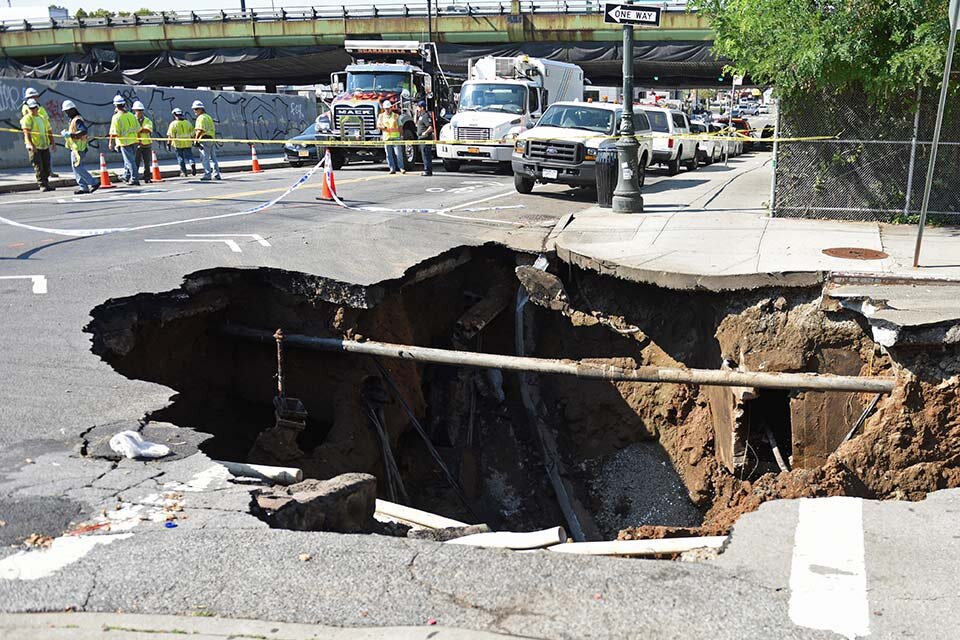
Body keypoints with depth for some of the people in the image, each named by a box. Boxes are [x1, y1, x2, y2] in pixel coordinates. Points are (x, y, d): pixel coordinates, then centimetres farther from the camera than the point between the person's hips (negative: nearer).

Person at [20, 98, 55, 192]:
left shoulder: (43, 118, 17)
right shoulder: (27, 119, -3)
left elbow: (48, 131, 21)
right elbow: (26, 133, -14)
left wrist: (52, 143, 8)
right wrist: (31, 145, -27)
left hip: (45, 146, 6)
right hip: (34, 147, -6)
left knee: (47, 167, 6)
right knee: (38, 167, -6)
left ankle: (46, 184, 17)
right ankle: (42, 185, -4)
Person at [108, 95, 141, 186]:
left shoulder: (116, 117, -13)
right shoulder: (131, 115, 6)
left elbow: (114, 133, -15)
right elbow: (138, 129, 13)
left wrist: (111, 143, -5)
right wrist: (138, 140, 25)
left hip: (124, 142, -6)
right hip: (134, 141, 6)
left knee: (130, 161, -2)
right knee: (129, 160, 19)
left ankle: (134, 179, -3)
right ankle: (126, 177, 32)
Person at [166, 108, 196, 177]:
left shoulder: (173, 124, -5)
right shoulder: (188, 122, 6)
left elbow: (170, 135, -9)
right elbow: (192, 134, 9)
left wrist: (168, 143, -3)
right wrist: (193, 141, 19)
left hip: (178, 144, -2)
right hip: (188, 144, 2)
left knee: (180, 158, 7)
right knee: (189, 155, 6)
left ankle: (183, 172, 10)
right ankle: (192, 164, -23)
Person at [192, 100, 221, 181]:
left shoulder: (201, 118, -8)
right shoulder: (208, 116, 21)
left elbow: (200, 130, -17)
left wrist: (196, 139, -17)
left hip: (204, 139, -9)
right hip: (212, 139, 9)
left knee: (205, 158, -6)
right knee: (213, 157, 11)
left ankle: (207, 175, -8)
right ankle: (217, 174, 11)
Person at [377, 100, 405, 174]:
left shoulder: (396, 116, 9)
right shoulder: (381, 116, 11)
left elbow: (400, 127, 11)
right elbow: (378, 125, 1)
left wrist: (401, 136, 5)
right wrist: (384, 127, -17)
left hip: (395, 137, -1)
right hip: (386, 138, 1)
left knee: (398, 153, -8)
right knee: (389, 154, 1)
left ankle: (401, 168, -4)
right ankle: (392, 168, 6)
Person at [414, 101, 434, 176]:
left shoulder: (425, 116, -15)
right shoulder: (421, 115, 17)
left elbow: (431, 127, -24)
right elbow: (416, 123, 31)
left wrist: (426, 132, -36)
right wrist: (416, 113, 21)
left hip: (426, 139, -11)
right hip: (422, 139, 11)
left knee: (426, 155, -9)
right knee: (426, 155, 14)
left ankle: (428, 171, -8)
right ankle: (428, 170, 19)